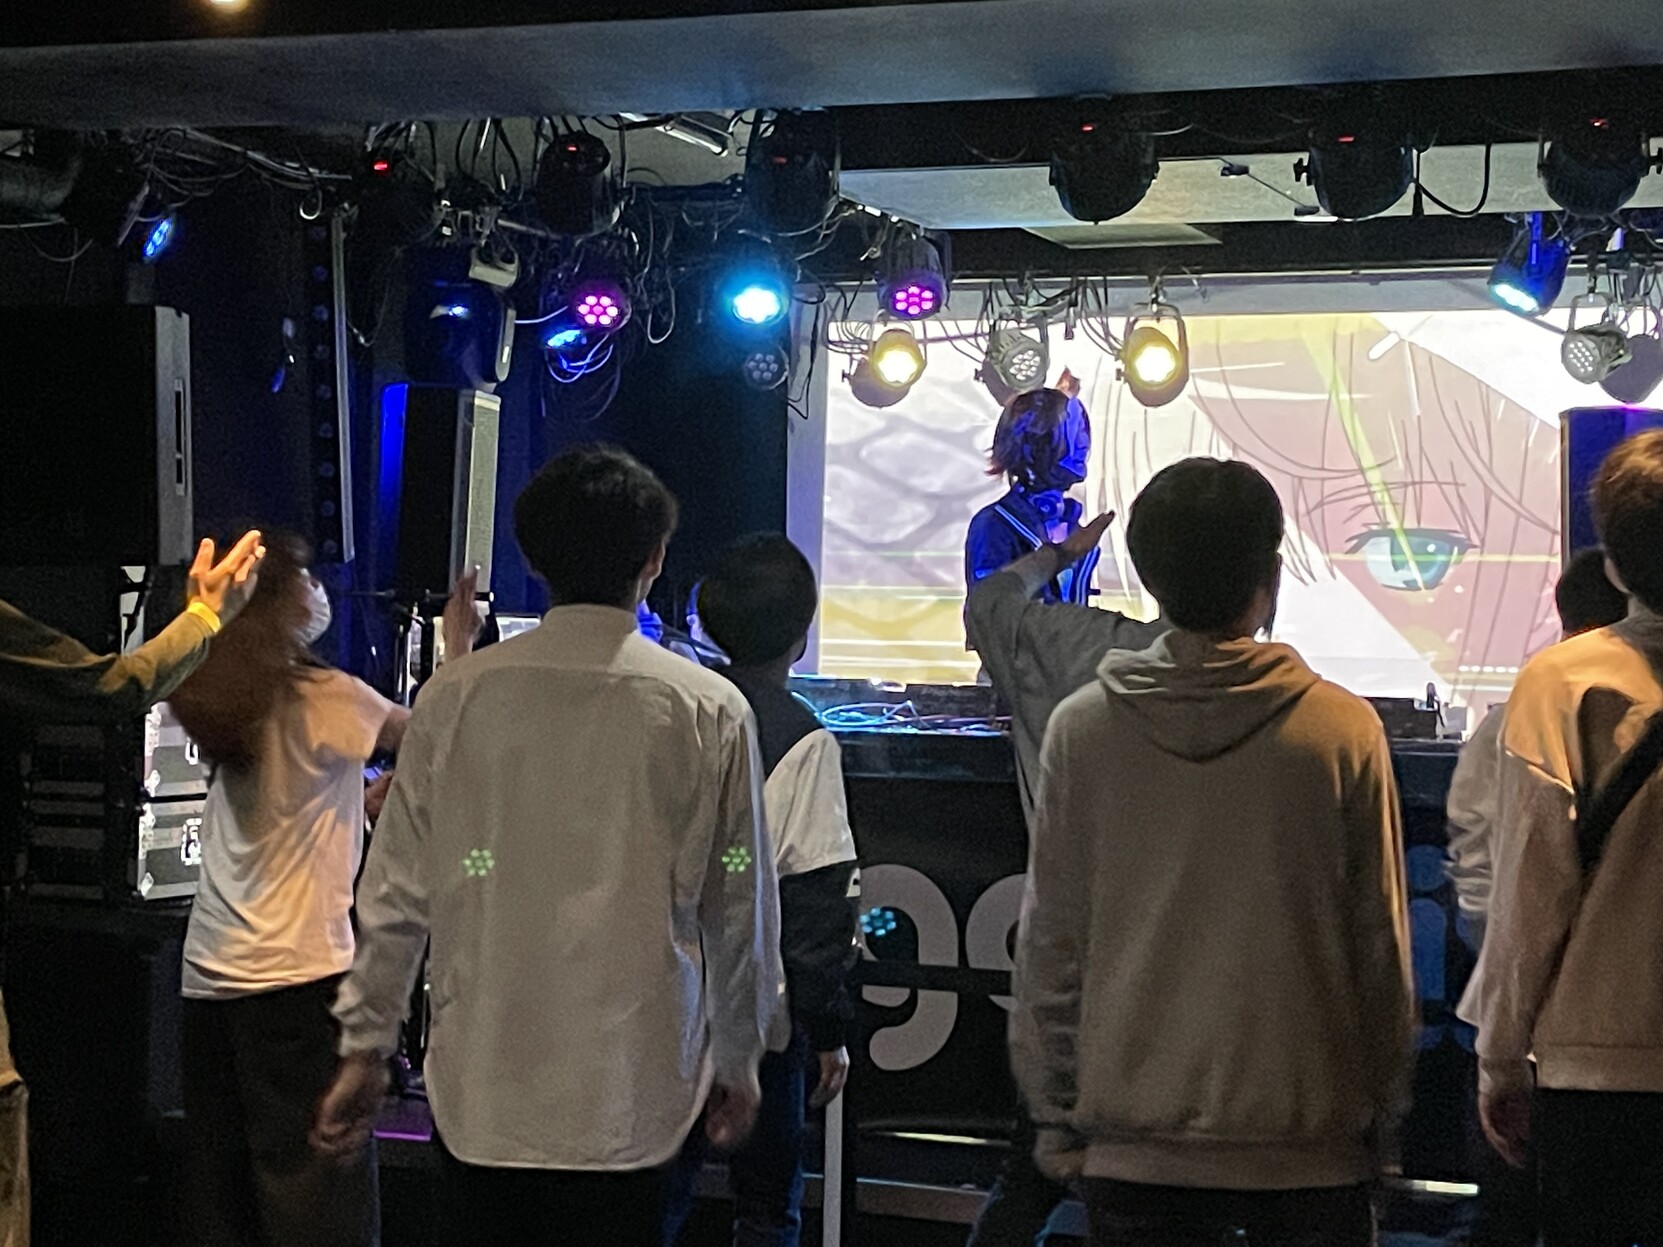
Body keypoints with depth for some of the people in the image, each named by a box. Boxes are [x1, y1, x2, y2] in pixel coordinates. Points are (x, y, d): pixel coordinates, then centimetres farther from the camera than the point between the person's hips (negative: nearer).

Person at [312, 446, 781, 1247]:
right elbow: (741, 910, 3)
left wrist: (365, 1047, 12)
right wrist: (737, 1060, 16)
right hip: (628, 1093, -1)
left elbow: (398, 894, 1)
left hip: (481, 1088, 1)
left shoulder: (456, 698, -1)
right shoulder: (709, 712, -3)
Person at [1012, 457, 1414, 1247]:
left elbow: (1051, 940, 1)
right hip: (1308, 1137, -1)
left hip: (1135, 1141, 1)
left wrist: (1055, 1116, 10)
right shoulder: (1344, 731, -6)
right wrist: (1380, 1112, 12)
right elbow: (1380, 944, -1)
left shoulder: (1082, 728, -3)